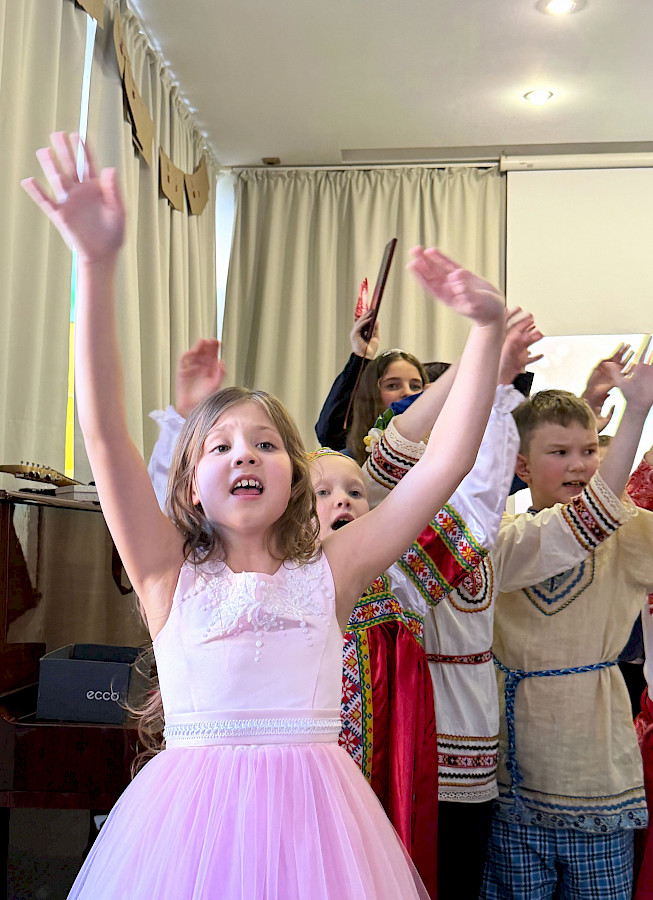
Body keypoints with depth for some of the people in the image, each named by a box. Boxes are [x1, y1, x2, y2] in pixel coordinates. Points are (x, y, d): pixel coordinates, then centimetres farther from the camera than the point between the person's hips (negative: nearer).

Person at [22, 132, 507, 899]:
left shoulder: (326, 574, 2)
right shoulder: (172, 574, 0)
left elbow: (447, 461, -3)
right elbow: (105, 434, -11)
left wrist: (486, 329, -11)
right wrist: (97, 269, -19)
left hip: (309, 811, 1)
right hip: (192, 809, -1)